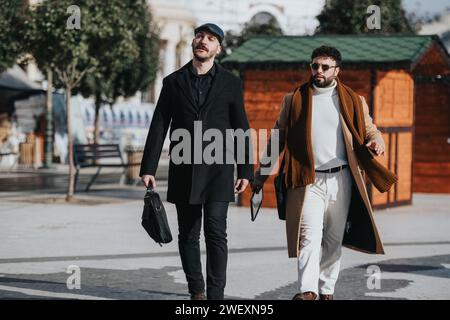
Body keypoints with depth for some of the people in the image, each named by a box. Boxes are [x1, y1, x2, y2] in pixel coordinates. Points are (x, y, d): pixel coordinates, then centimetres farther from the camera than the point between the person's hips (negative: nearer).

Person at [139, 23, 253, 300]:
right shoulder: (174, 82, 6)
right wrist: (148, 168, -1)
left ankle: (215, 295, -12)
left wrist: (245, 171, 0)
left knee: (216, 231, -12)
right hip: (184, 170, 2)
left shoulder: (231, 83, 4)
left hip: (217, 169, -2)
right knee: (188, 235, 7)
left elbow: (241, 129, 5)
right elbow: (159, 127, 5)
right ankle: (196, 292, 19)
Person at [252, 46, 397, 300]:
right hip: (309, 180, -1)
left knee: (334, 239, 7)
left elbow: (369, 129, 14)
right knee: (310, 235, -15)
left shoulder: (353, 101, 8)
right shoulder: (294, 100, 8)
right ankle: (308, 291, -20)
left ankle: (327, 291, 17)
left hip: (340, 180, 2)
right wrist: (263, 173, 12)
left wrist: (377, 141, -11)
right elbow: (278, 138, 13)